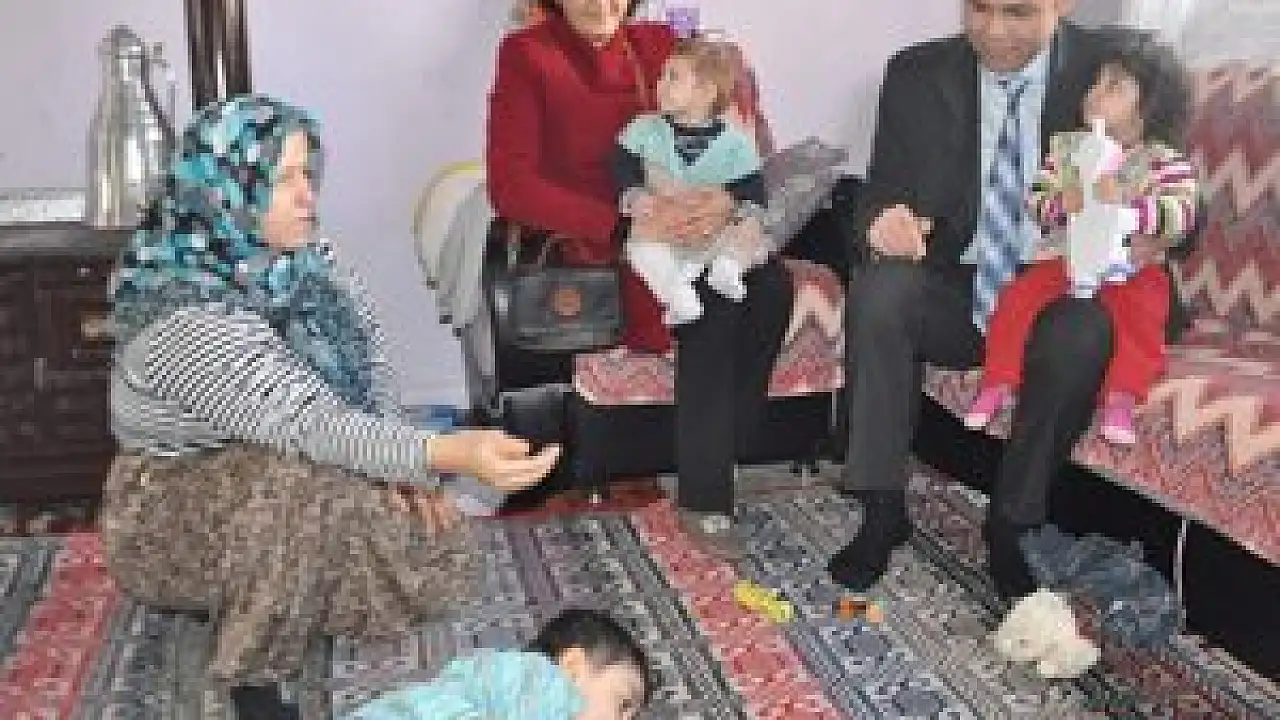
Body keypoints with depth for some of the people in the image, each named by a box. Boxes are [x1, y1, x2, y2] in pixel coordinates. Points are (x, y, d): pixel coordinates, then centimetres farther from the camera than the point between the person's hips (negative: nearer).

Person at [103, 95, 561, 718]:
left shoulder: (294, 263, -7)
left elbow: (365, 359, 1)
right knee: (304, 487, -38)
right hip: (177, 517, -7)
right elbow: (309, 422, -39)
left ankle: (257, 598, 14)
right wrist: (449, 454, -51)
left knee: (444, 563, -4)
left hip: (280, 480, 7)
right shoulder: (186, 320, -31)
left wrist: (406, 467, -15)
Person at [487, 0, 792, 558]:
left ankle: (716, 464, -12)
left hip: (680, 230, 5)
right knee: (714, 303, -29)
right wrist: (625, 226, -26)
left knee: (770, 286, -23)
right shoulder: (526, 55, -3)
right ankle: (704, 497, -18)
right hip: (589, 243, -5)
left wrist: (726, 199, -19)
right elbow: (510, 187, -14)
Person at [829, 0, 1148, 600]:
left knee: (1083, 333, -34)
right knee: (878, 290, -29)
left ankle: (1010, 526, -12)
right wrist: (885, 219, -23)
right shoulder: (916, 76, 0)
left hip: (1055, 299, -1)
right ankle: (882, 512, -17)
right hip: (952, 293, 2)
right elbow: (881, 194, 3)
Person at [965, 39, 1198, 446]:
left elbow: (1181, 215, -20)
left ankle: (1121, 398, -26)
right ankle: (998, 383, -6)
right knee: (1017, 298, -16)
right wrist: (1064, 203, -24)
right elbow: (1036, 205, -1)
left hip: (1133, 267, -3)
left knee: (1141, 316, -29)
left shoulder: (1167, 163, -5)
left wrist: (1124, 201, -35)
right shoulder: (1066, 147, 5)